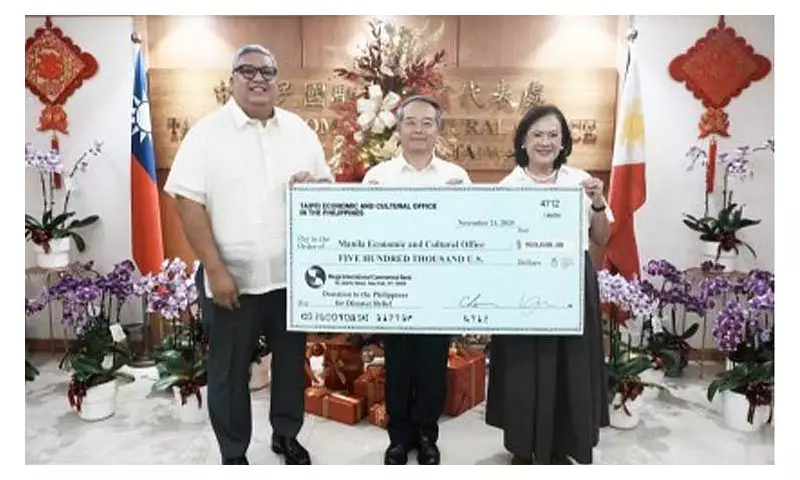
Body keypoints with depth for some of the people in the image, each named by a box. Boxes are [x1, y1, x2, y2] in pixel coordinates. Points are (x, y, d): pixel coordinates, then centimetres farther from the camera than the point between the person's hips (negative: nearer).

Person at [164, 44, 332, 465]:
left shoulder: (299, 129, 7)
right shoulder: (208, 132, -5)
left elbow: (328, 187, 13)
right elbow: (188, 202, -10)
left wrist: (313, 185, -12)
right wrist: (216, 270, -15)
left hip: (292, 275, 4)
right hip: (233, 278, -3)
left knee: (291, 360, 17)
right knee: (230, 371, 10)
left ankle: (286, 434, 39)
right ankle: (233, 454, 30)